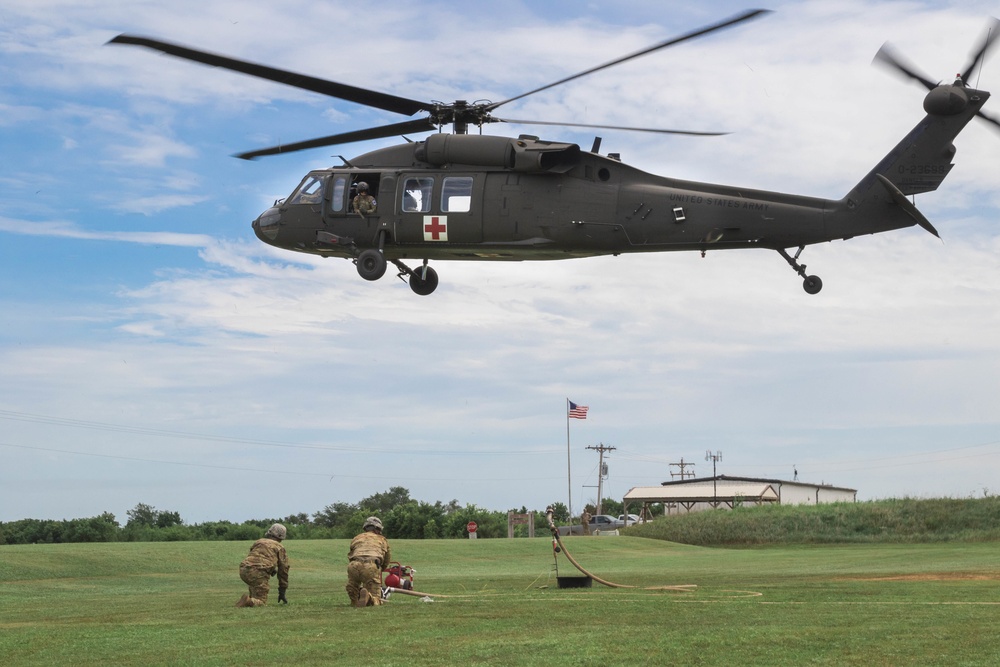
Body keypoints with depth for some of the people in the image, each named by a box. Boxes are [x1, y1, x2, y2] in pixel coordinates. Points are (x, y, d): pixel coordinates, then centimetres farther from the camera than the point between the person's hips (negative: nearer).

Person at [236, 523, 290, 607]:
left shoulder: (258, 542, 29)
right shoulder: (280, 547, 18)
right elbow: (283, 570, 19)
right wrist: (282, 592, 25)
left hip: (244, 570, 5)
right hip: (259, 572, -5)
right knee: (261, 602, 4)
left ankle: (252, 597, 20)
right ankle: (249, 601, -27)